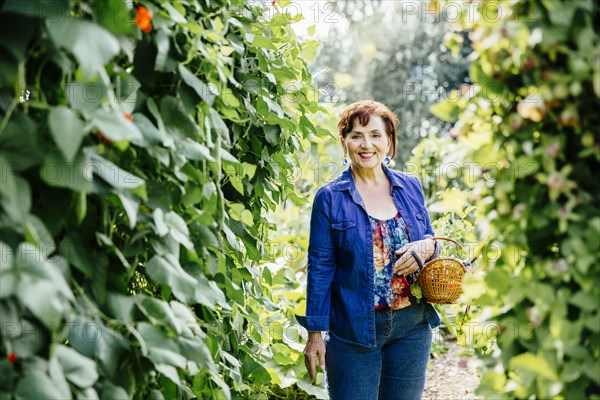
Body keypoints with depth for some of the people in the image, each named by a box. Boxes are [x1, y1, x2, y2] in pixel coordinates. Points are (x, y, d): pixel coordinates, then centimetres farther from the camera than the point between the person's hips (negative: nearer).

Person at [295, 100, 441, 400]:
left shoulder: (410, 187, 5)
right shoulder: (329, 198, -5)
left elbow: (429, 238, 15)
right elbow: (320, 268, -4)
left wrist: (427, 247, -10)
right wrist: (315, 333, -6)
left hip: (412, 325, 4)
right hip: (353, 328, -3)